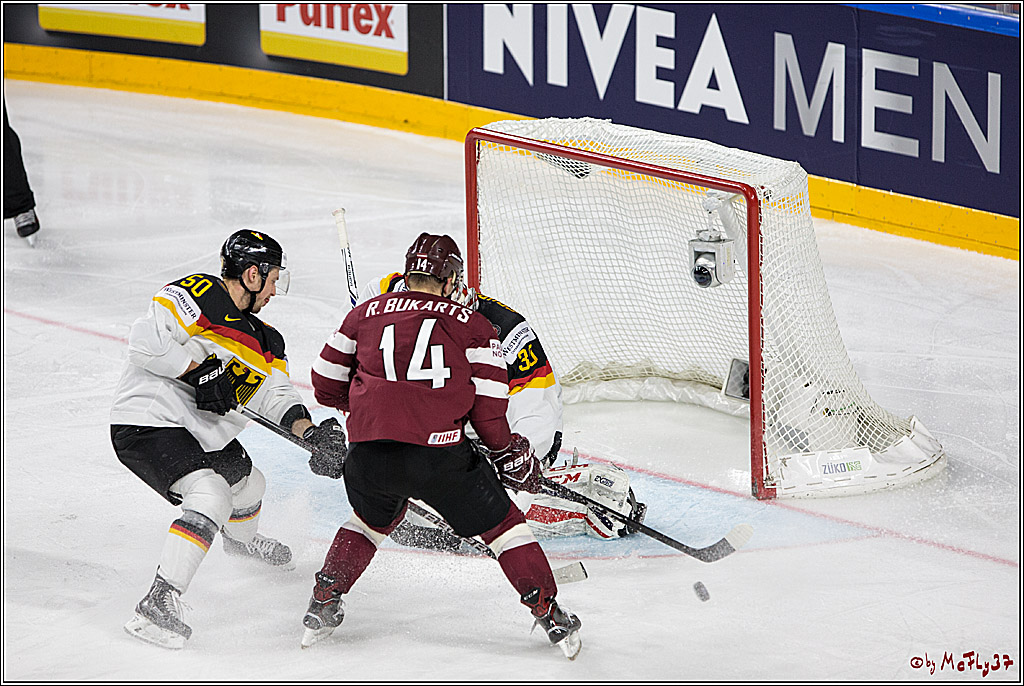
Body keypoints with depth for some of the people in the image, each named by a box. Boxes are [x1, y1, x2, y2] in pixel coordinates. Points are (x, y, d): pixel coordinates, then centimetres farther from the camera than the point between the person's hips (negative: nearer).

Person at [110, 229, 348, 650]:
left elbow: (275, 394, 3)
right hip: (146, 423, -10)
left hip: (199, 432, 10)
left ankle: (241, 540, 65)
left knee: (247, 484, 29)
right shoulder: (196, 295, -16)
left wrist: (310, 433, -16)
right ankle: (158, 604, -33)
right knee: (211, 494, -28)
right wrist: (200, 370, -24)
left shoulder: (262, 339, 11)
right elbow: (146, 340, -26)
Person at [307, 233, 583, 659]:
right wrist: (510, 454, 20)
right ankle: (550, 615, 11)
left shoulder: (367, 313, 18)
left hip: (369, 454, 3)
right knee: (501, 524, 15)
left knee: (372, 521, 33)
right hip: (439, 453, -3)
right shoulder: (472, 325, 11)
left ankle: (322, 606, 30)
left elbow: (326, 386, 21)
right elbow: (487, 405, 4)